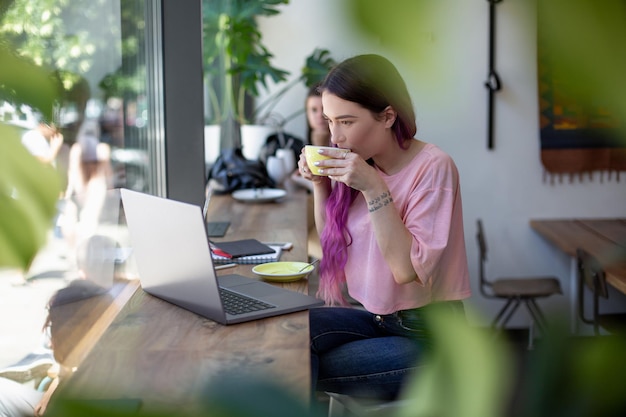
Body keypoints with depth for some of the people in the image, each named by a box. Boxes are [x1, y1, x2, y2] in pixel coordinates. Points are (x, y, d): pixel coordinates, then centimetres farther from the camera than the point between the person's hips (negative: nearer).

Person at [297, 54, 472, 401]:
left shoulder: (433, 167, -18)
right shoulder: (361, 165, 1)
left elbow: (407, 269, -23)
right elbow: (331, 247, 11)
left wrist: (374, 189, -27)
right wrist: (320, 186, -4)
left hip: (428, 336, -6)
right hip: (374, 317, 7)